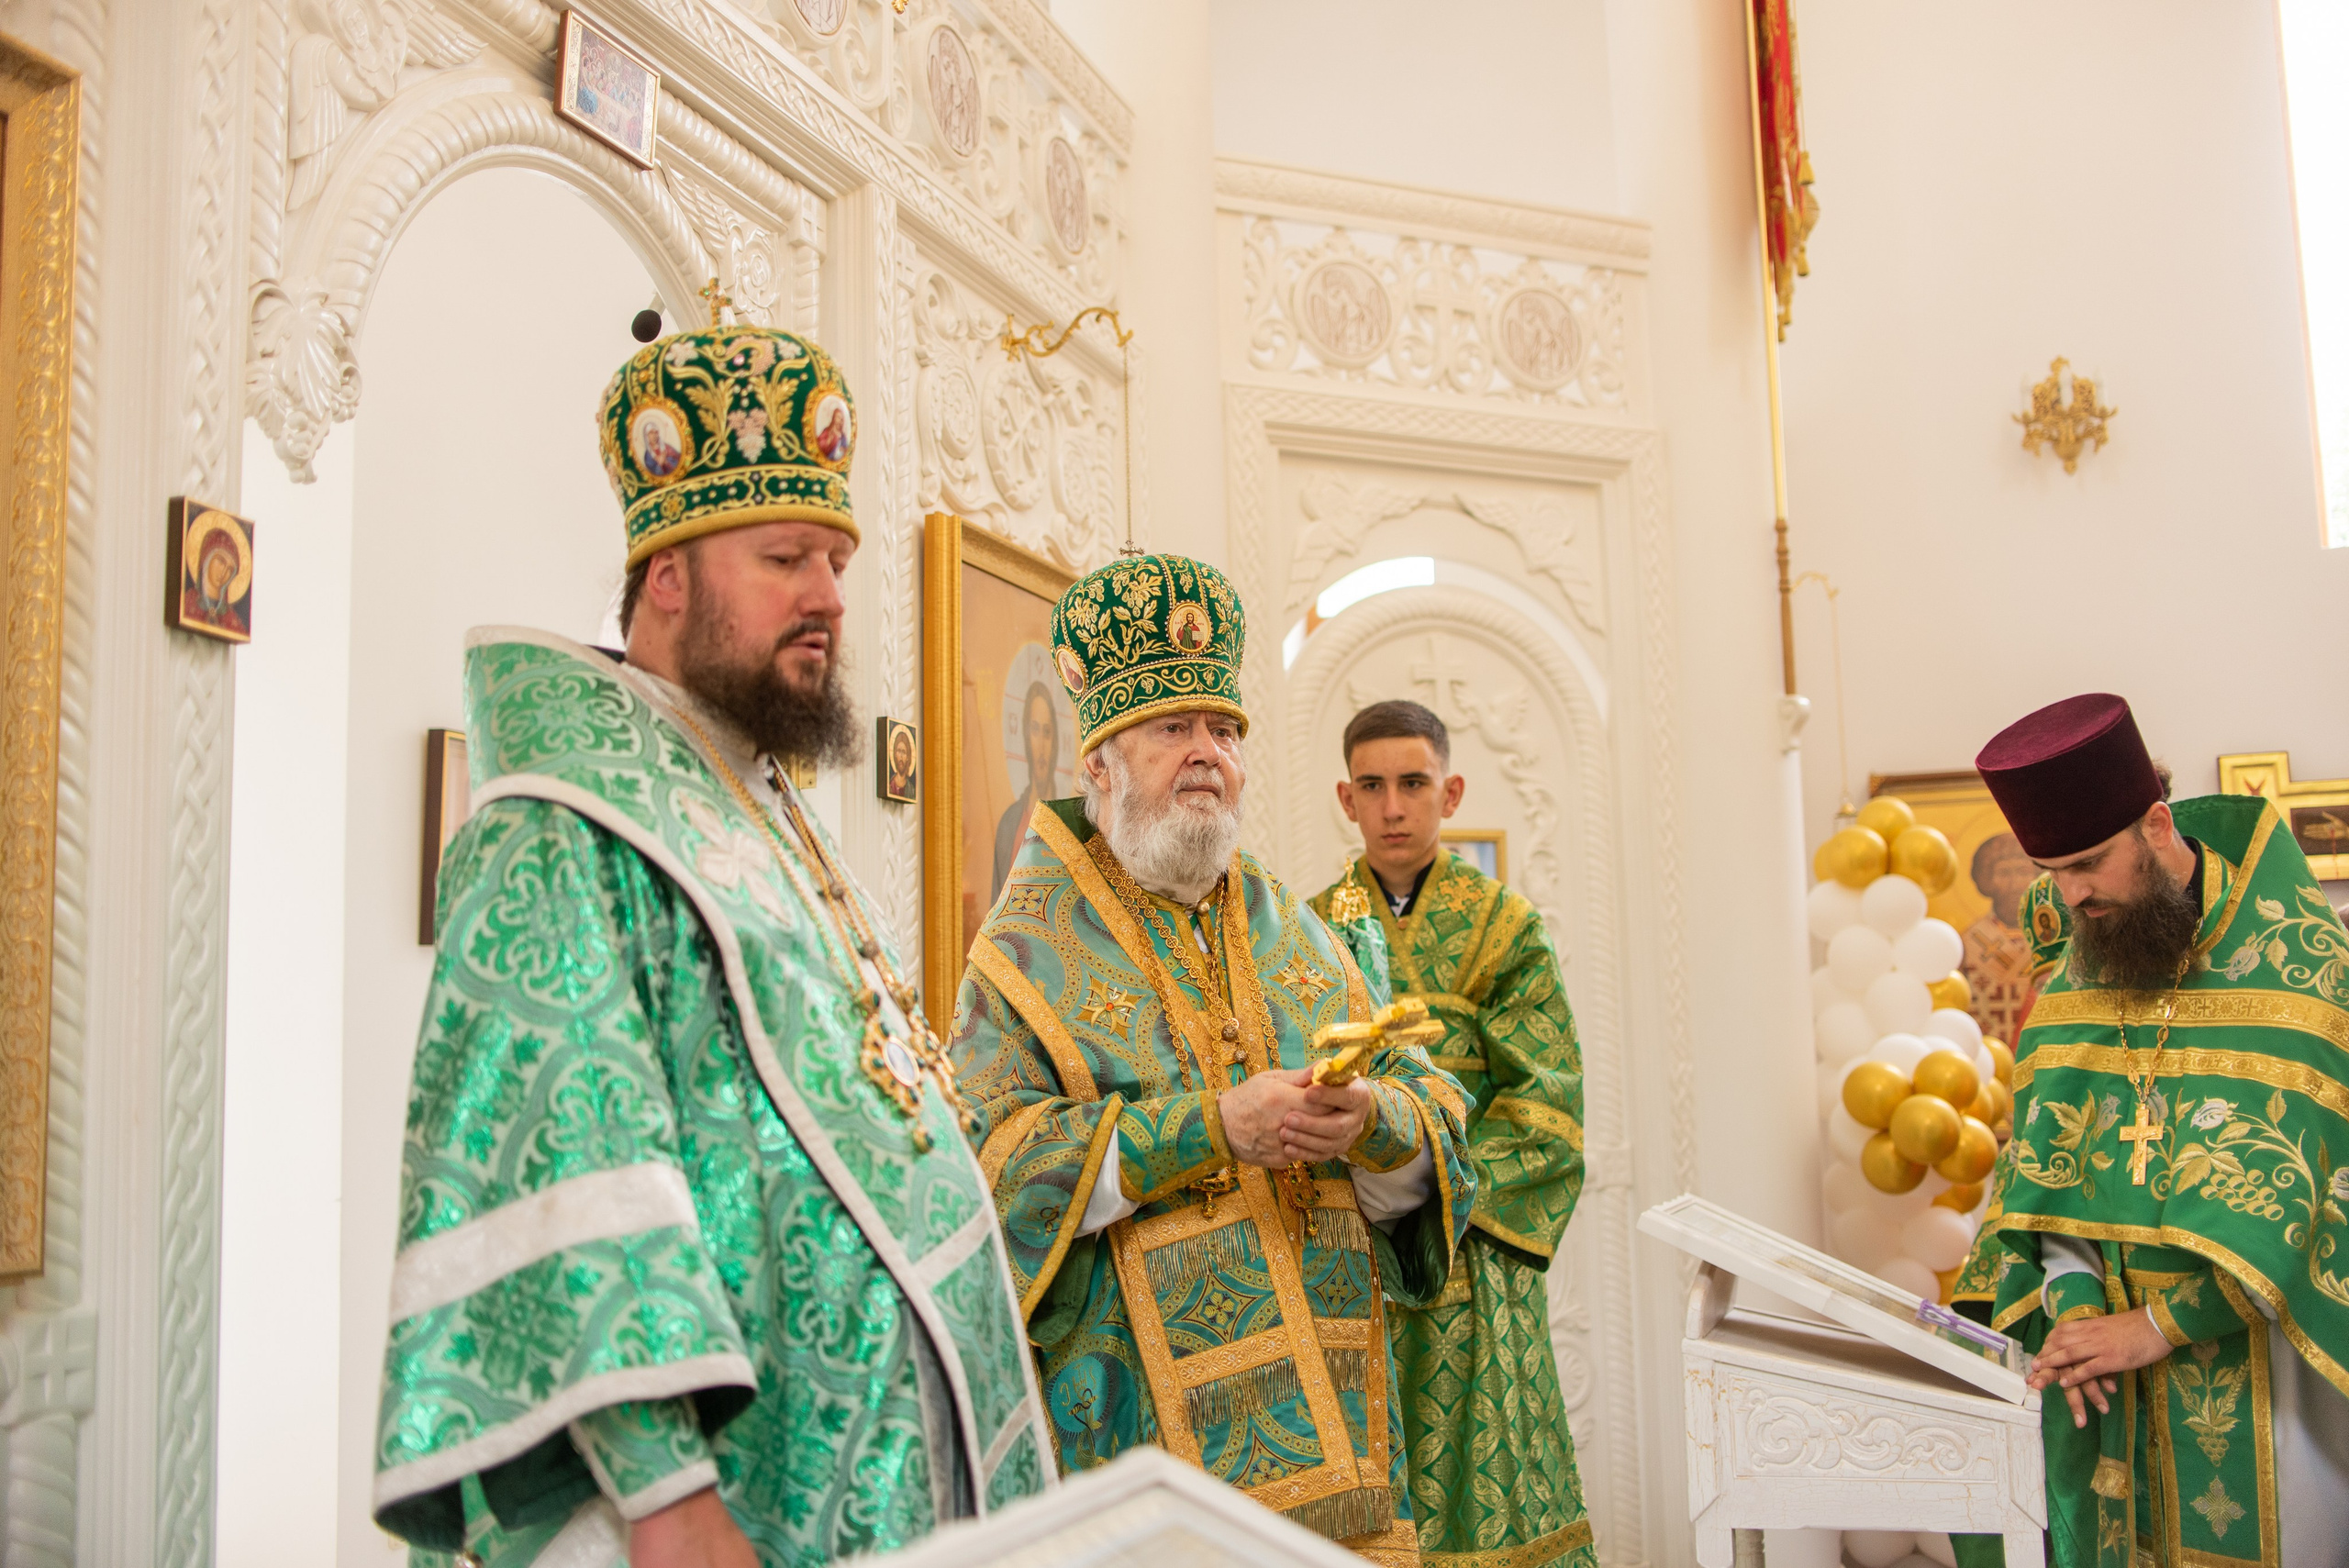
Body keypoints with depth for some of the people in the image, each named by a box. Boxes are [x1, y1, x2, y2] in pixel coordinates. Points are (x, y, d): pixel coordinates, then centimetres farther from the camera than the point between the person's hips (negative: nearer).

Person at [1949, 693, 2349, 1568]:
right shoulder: (2071, 971, 3)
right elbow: (2047, 1160, 1)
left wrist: (2155, 1327, -21)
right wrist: (2071, 1304, -14)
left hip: (2262, 1335, -4)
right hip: (2116, 1334, 4)